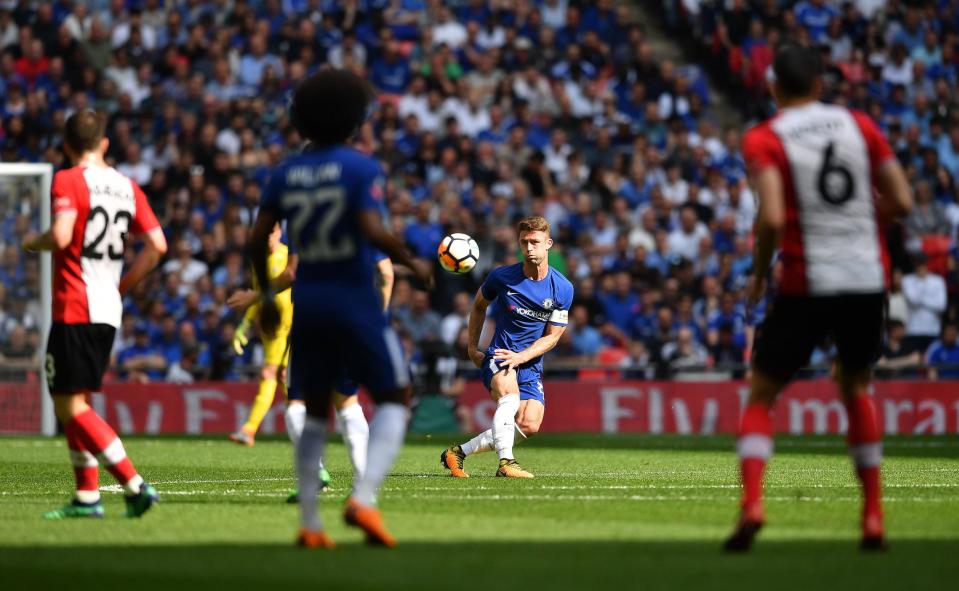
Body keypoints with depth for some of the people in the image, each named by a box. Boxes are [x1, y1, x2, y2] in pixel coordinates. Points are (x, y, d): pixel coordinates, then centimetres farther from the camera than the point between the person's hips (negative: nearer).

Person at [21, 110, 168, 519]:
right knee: (75, 403, 17)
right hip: (108, 311, 7)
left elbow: (61, 236, -23)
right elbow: (157, 244, 7)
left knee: (70, 406, -7)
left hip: (74, 311, -7)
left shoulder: (68, 181, -8)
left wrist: (33, 243, -1)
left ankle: (135, 485, -16)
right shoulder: (127, 186, 11)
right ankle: (87, 496, 15)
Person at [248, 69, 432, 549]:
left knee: (315, 410, 16)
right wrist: (413, 263, -6)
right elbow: (373, 233, -22)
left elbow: (258, 240, 2)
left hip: (305, 300, 5)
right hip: (354, 300, -5)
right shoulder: (361, 169, -9)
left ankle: (309, 523, 10)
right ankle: (364, 498, -14)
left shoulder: (285, 174, 5)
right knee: (395, 398, 6)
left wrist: (266, 296, 15)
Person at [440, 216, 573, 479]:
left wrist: (520, 356, -16)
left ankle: (459, 452, -2)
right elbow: (479, 305, 16)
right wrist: (472, 347, 15)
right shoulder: (501, 277, -5)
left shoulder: (563, 289, -4)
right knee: (510, 394, -36)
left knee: (529, 425, -15)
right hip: (498, 357, -2)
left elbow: (553, 336, -1)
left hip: (530, 363, 3)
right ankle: (505, 462, -40)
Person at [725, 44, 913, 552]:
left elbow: (772, 219, -17)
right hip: (868, 277, 3)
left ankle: (751, 504, -13)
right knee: (855, 387, 24)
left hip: (807, 282, -3)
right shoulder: (858, 124, 6)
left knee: (760, 397, 9)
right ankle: (873, 519, 18)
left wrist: (759, 273, -2)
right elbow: (902, 202, 3)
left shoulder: (764, 139, -4)